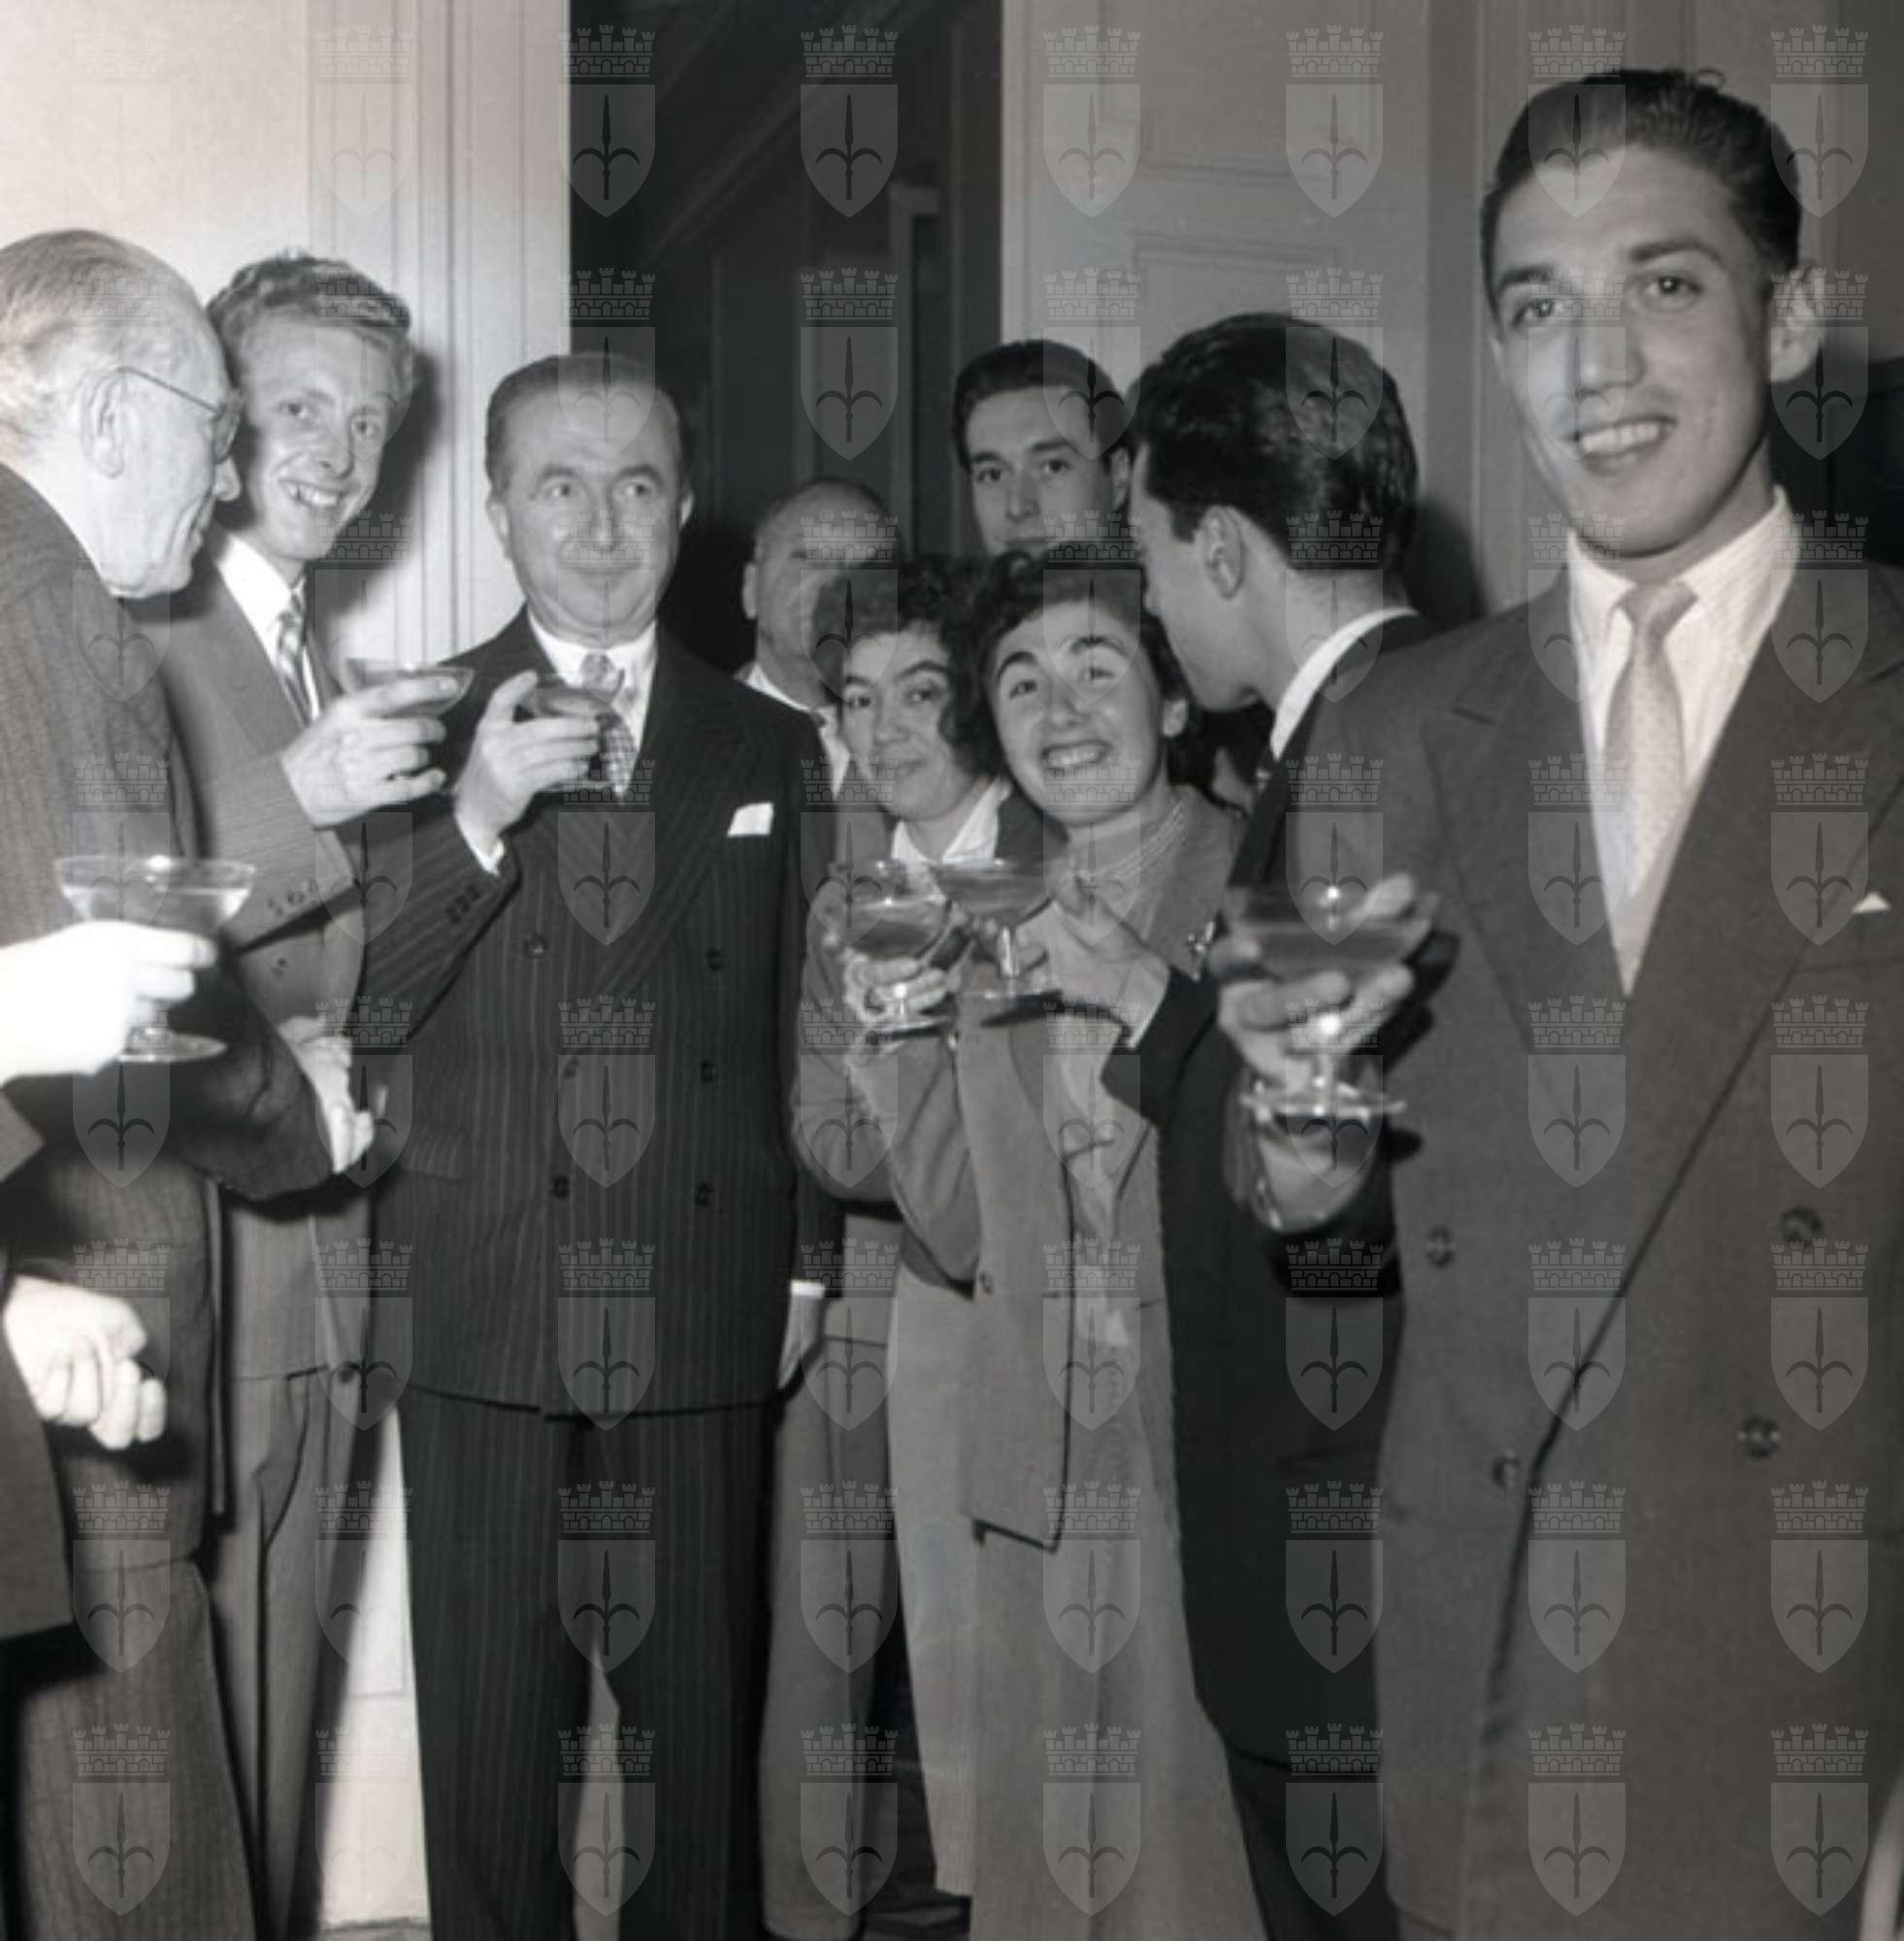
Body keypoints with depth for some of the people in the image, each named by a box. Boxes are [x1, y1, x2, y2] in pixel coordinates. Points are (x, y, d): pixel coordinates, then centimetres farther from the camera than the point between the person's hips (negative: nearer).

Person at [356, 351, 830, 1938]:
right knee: (491, 1733, 8)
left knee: (703, 1724, 11)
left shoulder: (774, 749, 10)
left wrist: (810, 1263, 8)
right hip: (482, 1313, -1)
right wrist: (476, 817, -16)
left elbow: (805, 1028, 12)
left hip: (708, 1316, 2)